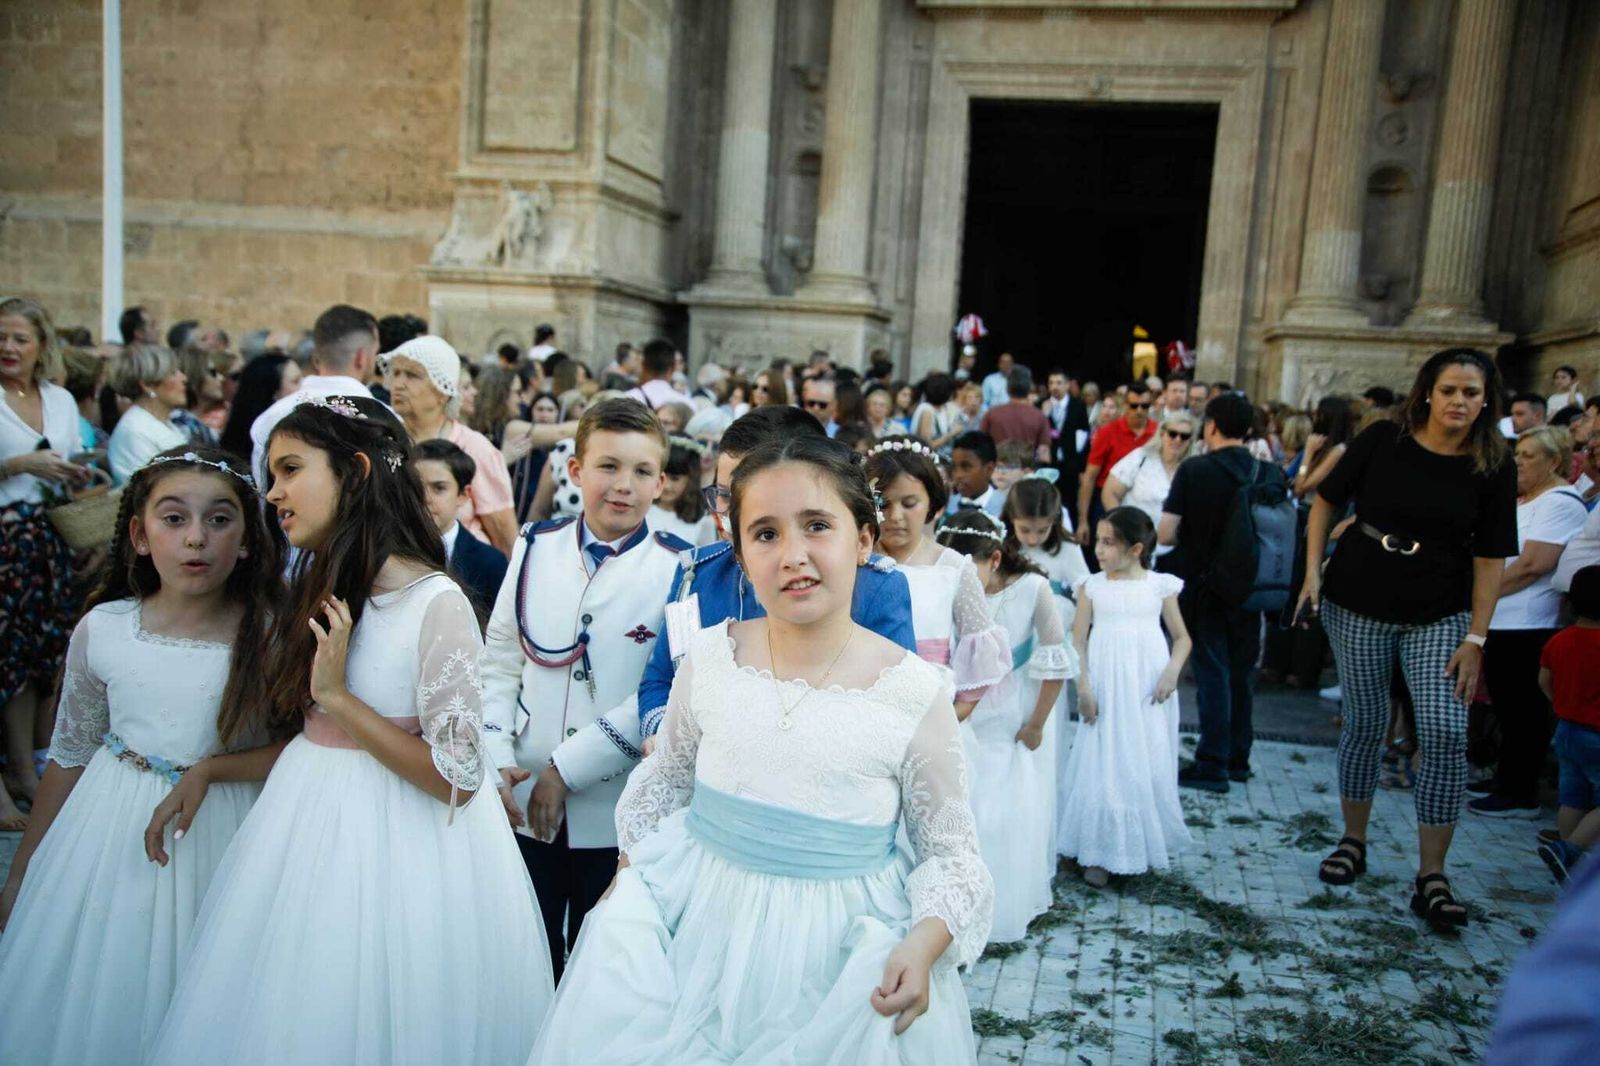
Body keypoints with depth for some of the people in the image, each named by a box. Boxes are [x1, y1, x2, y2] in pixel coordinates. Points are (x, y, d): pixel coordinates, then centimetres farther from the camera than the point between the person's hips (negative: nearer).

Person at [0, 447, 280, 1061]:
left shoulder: (270, 635, -13)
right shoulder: (102, 629, -7)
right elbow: (68, 755, 5)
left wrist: (208, 770, -16)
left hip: (218, 833, -1)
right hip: (111, 824, 2)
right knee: (86, 997, 15)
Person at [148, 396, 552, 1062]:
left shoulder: (436, 604, -19)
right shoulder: (322, 592, 6)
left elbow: (456, 778, -21)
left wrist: (337, 696, -20)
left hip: (394, 848, -7)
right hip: (303, 823, 7)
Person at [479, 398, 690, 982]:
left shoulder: (677, 570, -10)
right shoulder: (536, 547, 2)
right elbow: (500, 663, 6)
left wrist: (567, 769, -15)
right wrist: (497, 761, -5)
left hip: (615, 811, -3)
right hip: (522, 802, 3)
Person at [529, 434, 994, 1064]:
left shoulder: (918, 694, -13)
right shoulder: (707, 659, -6)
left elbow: (949, 850, -4)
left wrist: (924, 944, -20)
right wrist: (629, 871, 4)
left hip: (839, 947, -2)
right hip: (699, 921, 3)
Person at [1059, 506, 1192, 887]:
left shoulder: (1160, 585, 3)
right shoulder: (1092, 587, 2)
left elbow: (1181, 637, 8)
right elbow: (1078, 640, 2)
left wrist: (1172, 670, -9)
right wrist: (1083, 686, -7)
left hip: (1148, 691, 1)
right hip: (1106, 690, 0)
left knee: (1150, 767, 4)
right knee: (1104, 768, -1)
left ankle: (1149, 846, 22)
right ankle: (1101, 854, 7)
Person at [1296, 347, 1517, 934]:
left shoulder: (1493, 467, -5)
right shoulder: (1384, 439, -7)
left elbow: (1491, 558, -5)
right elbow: (1327, 499, 4)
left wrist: (1476, 638, -8)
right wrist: (1313, 570, -3)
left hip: (1439, 617, 0)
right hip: (1357, 605, 0)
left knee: (1445, 732, -11)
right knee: (1364, 724, 9)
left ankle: (1431, 877, -1)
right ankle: (1353, 842, 28)